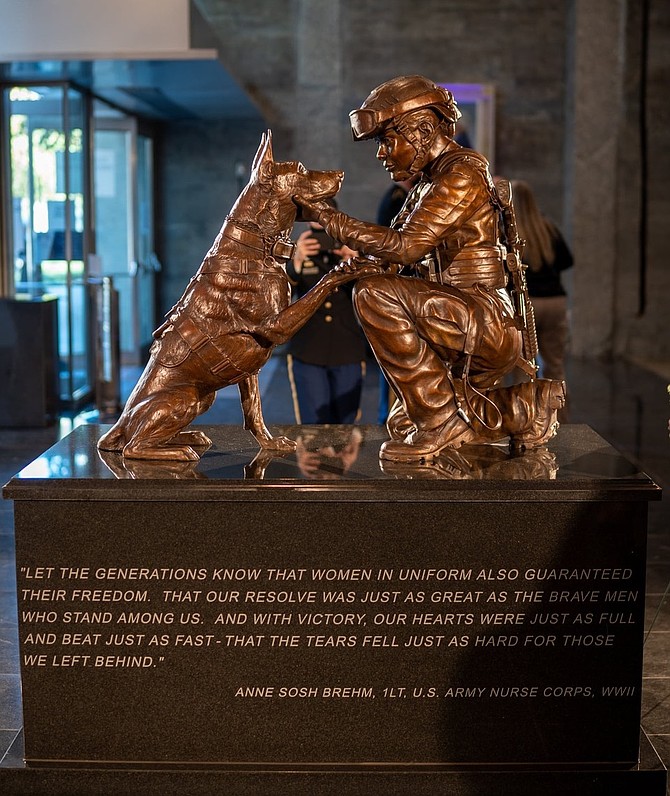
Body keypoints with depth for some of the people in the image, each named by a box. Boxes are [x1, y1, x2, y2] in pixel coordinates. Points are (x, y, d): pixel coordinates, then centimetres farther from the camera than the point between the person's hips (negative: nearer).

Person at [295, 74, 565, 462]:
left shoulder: (463, 174, -12)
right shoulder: (429, 184, 18)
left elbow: (405, 247, -22)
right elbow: (397, 264, 15)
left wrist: (329, 217, -17)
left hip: (490, 325, -10)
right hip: (467, 333, 10)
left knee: (376, 294, -26)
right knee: (403, 426, 16)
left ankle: (441, 422, -18)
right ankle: (524, 407, 17)